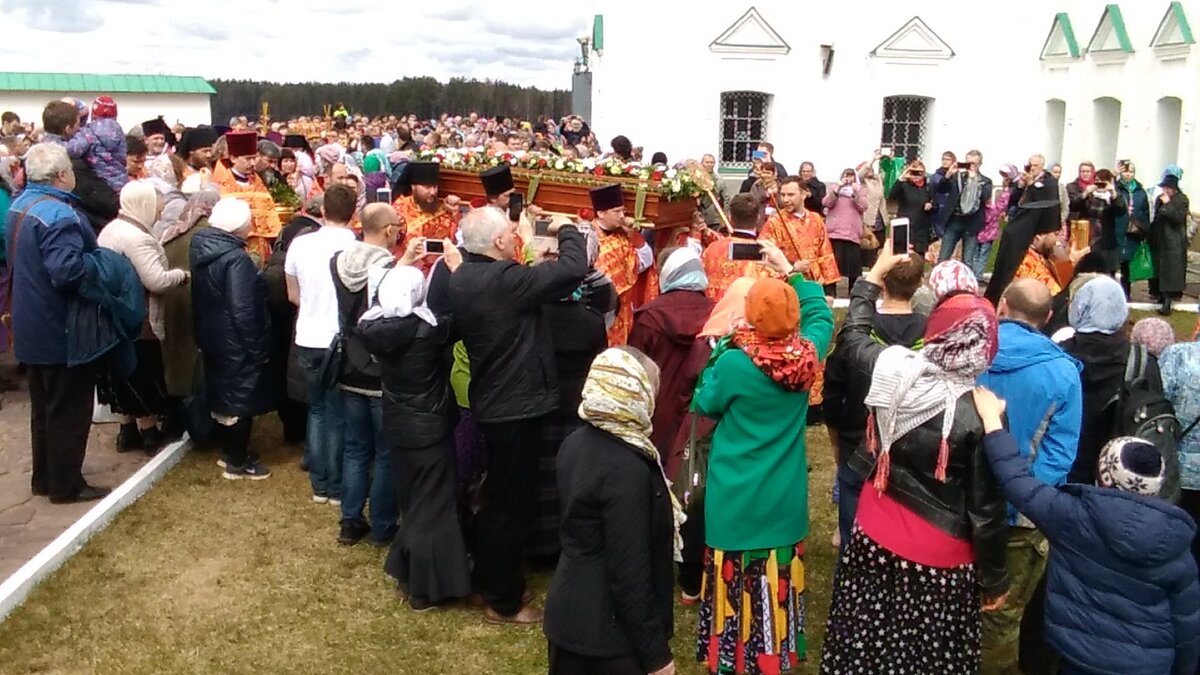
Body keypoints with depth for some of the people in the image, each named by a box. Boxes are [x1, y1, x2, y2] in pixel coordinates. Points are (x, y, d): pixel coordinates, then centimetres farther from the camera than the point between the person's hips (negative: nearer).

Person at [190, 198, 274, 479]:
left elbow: (201, 299, 12)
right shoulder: (236, 259, -25)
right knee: (241, 399, 3)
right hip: (236, 343, -9)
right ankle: (237, 463, 12)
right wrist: (256, 348, -18)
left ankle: (229, 450, 34)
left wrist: (202, 335, 19)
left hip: (212, 338, 9)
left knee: (224, 394, 20)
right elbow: (243, 311, -26)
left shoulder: (201, 247, 3)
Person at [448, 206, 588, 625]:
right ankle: (503, 601, 17)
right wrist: (569, 231, -5)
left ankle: (490, 579, 38)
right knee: (510, 501, 4)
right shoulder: (504, 280, -24)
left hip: (490, 402, 9)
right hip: (517, 406, -9)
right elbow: (573, 269, -23)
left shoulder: (461, 279, 2)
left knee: (498, 497, 23)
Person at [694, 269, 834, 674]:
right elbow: (821, 314, 13)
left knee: (737, 584, 11)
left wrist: (720, 352, 0)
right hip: (786, 497, 4)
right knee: (779, 582, 18)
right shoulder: (806, 356, -9)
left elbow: (705, 405, -4)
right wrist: (790, 273, 14)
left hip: (737, 499, -4)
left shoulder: (734, 362, -22)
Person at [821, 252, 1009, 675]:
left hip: (873, 538, 4)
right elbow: (986, 510, -14)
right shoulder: (978, 416, -23)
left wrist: (875, 273, 23)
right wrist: (994, 578, 0)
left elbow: (851, 338, 13)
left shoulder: (892, 369, -12)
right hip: (938, 560, -4)